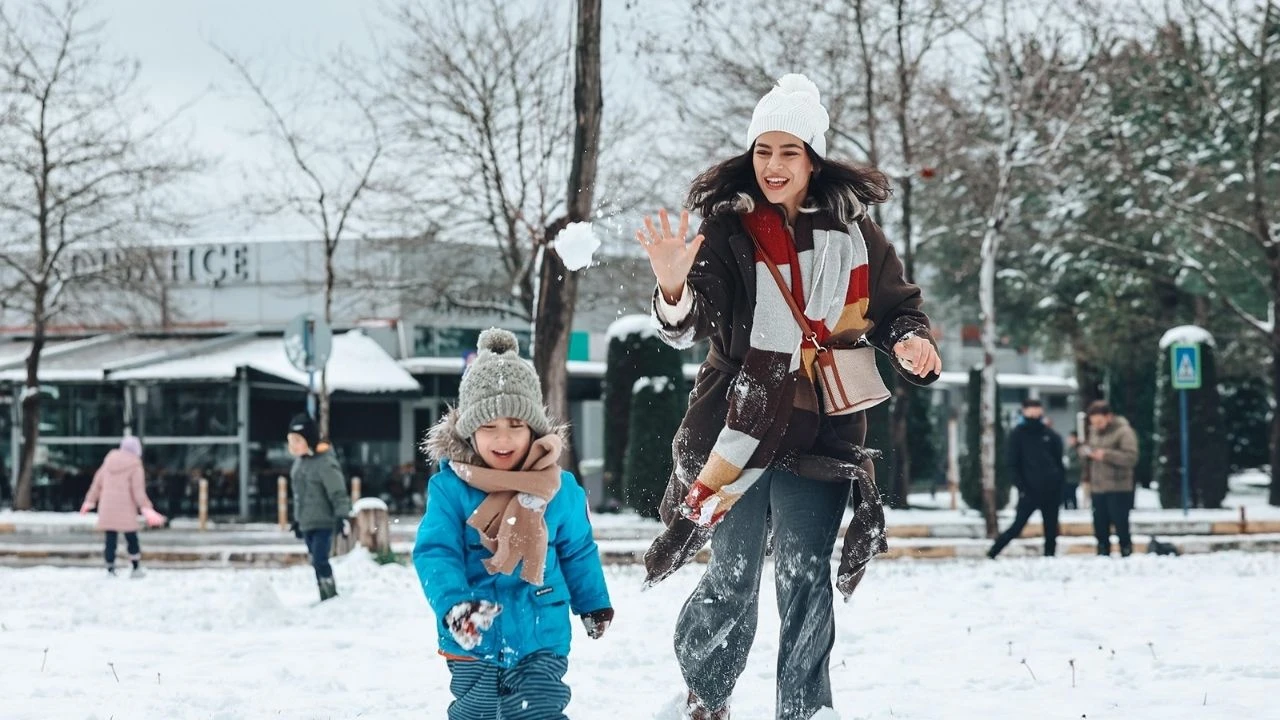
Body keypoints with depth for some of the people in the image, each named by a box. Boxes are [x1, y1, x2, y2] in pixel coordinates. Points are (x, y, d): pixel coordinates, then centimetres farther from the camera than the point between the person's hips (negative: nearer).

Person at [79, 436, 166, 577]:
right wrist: (146, 509, -15)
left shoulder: (109, 462, 10)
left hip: (107, 507, 4)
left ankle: (110, 570, 2)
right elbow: (138, 490, -13)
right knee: (131, 539, 6)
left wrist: (90, 501, 21)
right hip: (126, 508, -4)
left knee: (110, 539, 5)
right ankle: (136, 569, 12)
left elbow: (98, 483, 13)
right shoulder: (135, 466, -6)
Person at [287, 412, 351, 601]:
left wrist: (342, 515, -27)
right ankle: (326, 600, 17)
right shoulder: (299, 462, 11)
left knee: (320, 561, -16)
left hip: (323, 522, -8)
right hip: (306, 523, 8)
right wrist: (297, 519, 22)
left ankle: (331, 598, -10)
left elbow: (338, 492, -19)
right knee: (317, 563, 11)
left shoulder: (325, 463, -16)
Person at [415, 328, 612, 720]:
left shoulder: (560, 488, -2)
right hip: (472, 646, 0)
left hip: (542, 642, 0)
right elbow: (434, 554, -16)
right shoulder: (449, 488, -10)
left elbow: (578, 552, 13)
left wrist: (595, 604, 22)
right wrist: (454, 604, -33)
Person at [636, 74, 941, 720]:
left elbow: (895, 308, 12)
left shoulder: (850, 230, 3)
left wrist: (910, 344, -11)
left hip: (820, 433, 1)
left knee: (806, 582, 1)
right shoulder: (726, 229, -3)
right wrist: (673, 290, -35)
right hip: (739, 430, -1)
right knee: (733, 581, 1)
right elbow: (688, 328, -13)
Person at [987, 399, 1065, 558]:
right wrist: (1022, 488, -10)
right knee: (1017, 527, -6)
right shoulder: (1017, 435, 1)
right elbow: (1013, 465, -1)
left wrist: (1058, 485, 2)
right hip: (1029, 491, -3)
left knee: (1051, 530, 4)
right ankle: (991, 554, 3)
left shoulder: (1050, 435, 8)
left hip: (1051, 491, 3)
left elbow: (1059, 462, 11)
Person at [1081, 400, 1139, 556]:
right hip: (1098, 489, 7)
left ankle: (1127, 555, 1)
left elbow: (1131, 457, -17)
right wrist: (1085, 451, -1)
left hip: (1118, 490, -7)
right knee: (1100, 528, 10)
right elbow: (1084, 449, 23)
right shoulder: (1094, 431, 14)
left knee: (1121, 527, -5)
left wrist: (1106, 454, -22)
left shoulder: (1124, 431, -9)